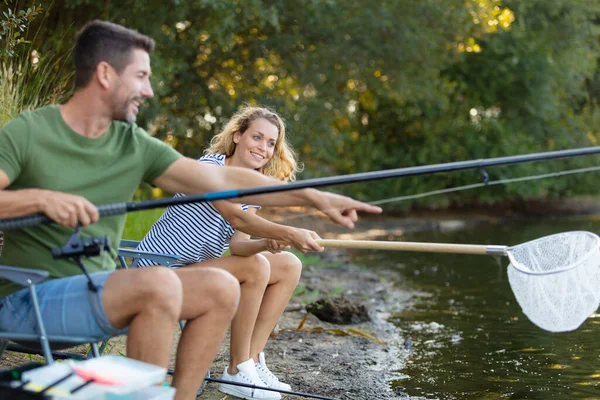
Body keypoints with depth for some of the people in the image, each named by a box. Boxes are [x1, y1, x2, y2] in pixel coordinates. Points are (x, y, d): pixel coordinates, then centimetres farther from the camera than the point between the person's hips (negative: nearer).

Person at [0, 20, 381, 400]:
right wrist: (40, 198, -33)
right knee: (159, 284, -30)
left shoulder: (135, 145, 5)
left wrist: (315, 196, -1)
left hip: (97, 290, 7)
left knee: (221, 288, -7)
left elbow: (221, 179, 3)